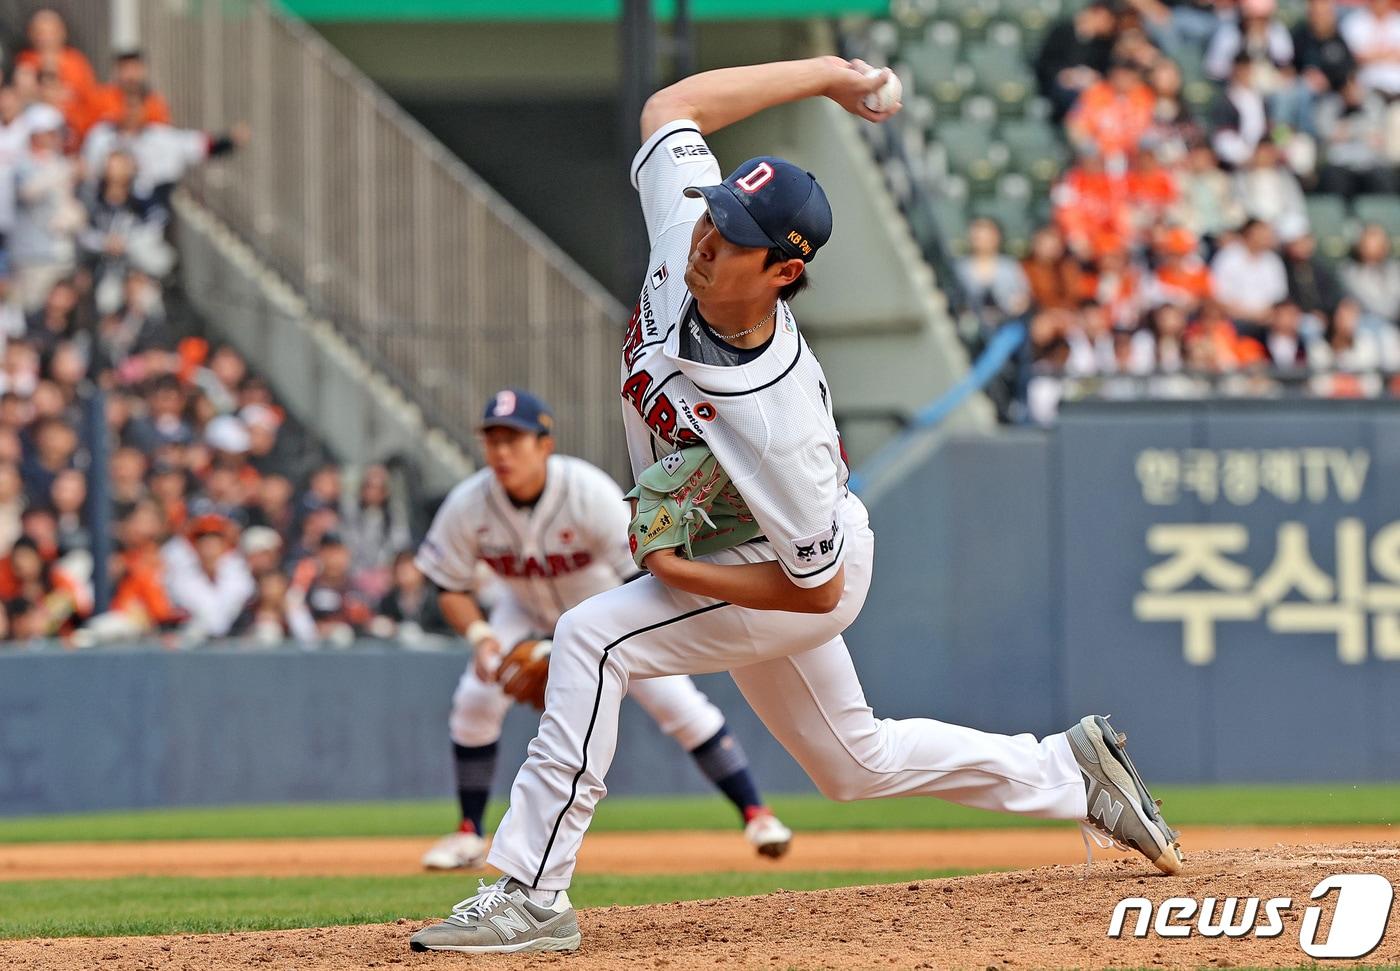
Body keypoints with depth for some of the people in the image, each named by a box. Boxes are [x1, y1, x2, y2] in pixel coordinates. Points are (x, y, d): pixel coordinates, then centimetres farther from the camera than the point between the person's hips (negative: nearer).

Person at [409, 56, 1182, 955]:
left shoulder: (773, 416, -40)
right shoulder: (685, 242, -24)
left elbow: (817, 587, -29)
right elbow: (670, 106, -8)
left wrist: (679, 574, -28)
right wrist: (824, 73, -8)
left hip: (797, 581, -9)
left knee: (593, 639, -26)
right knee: (855, 760, 25)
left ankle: (532, 895, -23)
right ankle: (1071, 772, 39)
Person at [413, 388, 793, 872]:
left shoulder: (590, 492, -35)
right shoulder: (468, 506, -26)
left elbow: (640, 577, -31)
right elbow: (450, 587, -12)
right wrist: (480, 637, -32)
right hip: (528, 609, 3)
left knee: (676, 702, -14)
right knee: (474, 701, -13)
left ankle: (755, 813, -5)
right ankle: (469, 836, 2)